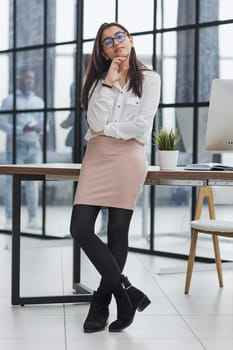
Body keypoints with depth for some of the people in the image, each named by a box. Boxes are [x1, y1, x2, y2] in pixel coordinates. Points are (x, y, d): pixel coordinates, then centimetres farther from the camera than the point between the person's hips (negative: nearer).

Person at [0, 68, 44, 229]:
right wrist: (21, 129, -18)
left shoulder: (39, 101, 15)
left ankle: (33, 218, 5)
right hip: (16, 145, -3)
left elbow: (44, 122, 11)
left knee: (33, 183, 1)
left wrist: (40, 128, -13)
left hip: (34, 145, 3)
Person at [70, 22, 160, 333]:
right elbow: (96, 122, -4)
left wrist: (106, 129, -2)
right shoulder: (99, 80, 14)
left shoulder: (149, 79, 4)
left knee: (117, 234, 0)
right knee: (80, 229, -9)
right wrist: (109, 82, -5)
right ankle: (126, 291, 1)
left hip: (128, 158, -3)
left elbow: (142, 124, -10)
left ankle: (100, 306, 11)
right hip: (97, 157, 4)